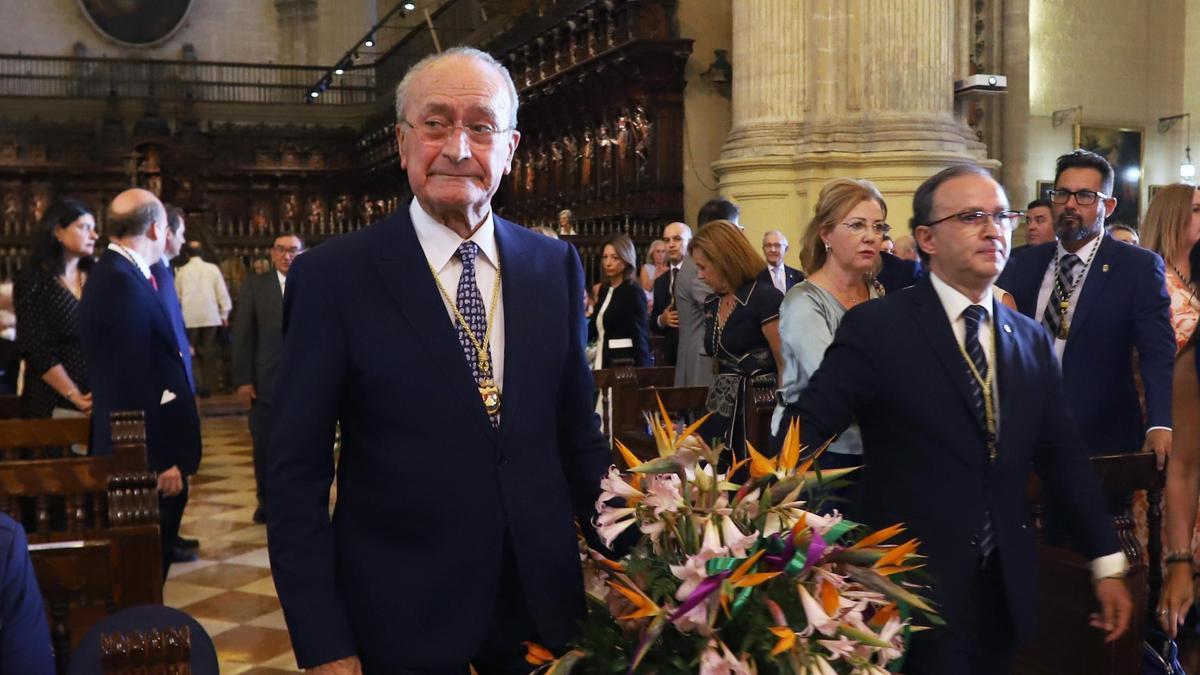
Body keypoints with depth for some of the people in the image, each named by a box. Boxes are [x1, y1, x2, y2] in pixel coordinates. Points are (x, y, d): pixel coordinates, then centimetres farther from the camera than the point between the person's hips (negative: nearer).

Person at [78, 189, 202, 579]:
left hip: (141, 449, 10)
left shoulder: (114, 274, 12)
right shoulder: (123, 284, -20)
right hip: (146, 456, -10)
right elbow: (135, 382, -23)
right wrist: (162, 460, -20)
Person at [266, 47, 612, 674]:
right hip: (399, 620, -3)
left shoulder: (555, 266, 1)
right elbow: (295, 475, -8)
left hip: (544, 601, 4)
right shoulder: (331, 276, -9)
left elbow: (577, 432, 8)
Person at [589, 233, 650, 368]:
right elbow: (593, 328, 12)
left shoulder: (634, 293, -9)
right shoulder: (604, 289, 12)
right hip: (602, 361, 7)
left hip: (623, 365, -7)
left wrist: (640, 373, -19)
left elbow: (640, 337, -14)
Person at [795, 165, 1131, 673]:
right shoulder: (875, 327, -10)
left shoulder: (1032, 340, 7)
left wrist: (1107, 564, 11)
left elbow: (1063, 456, 11)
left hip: (1005, 587, 5)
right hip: (911, 584, -5)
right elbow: (806, 428, -13)